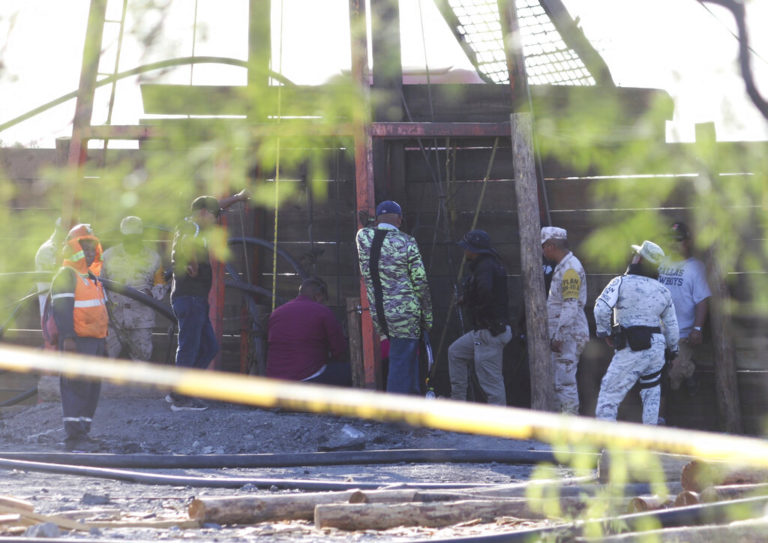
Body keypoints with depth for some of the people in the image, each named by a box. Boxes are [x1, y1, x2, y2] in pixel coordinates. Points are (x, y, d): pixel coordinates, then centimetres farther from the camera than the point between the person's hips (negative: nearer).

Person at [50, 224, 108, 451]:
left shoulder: (91, 277, 21)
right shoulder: (66, 275, -9)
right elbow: (61, 308, -18)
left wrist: (102, 337, 25)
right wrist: (68, 337, -25)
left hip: (95, 340, 10)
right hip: (77, 341, -10)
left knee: (92, 387, 11)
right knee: (76, 387, -10)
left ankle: (83, 432, 17)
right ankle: (74, 436, -10)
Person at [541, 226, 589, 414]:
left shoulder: (571, 268, -15)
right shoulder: (561, 267, 18)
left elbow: (570, 307, -21)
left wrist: (559, 336, -22)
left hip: (569, 335, -10)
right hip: (562, 335, 10)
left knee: (565, 381, -9)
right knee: (558, 382, 14)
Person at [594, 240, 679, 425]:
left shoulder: (622, 283, -5)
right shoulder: (663, 291, 12)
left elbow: (601, 308, -16)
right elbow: (671, 325, 15)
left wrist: (604, 332, -2)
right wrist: (673, 349, 27)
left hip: (632, 349, -6)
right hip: (657, 346, 6)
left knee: (610, 392, 0)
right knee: (651, 391, 21)